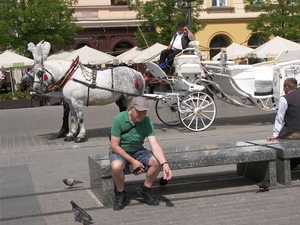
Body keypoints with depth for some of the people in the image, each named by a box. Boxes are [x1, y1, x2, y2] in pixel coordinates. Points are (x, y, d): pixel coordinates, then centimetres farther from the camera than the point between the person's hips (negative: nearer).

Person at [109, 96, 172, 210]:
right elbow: (114, 145, -20)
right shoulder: (119, 119, -22)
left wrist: (165, 164, -37)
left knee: (157, 162, -22)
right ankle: (121, 194, -8)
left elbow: (155, 145, -21)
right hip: (119, 151, -3)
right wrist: (132, 161, -25)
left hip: (137, 150, 4)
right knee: (117, 166, -37)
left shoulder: (146, 122, -14)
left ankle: (145, 190, 5)